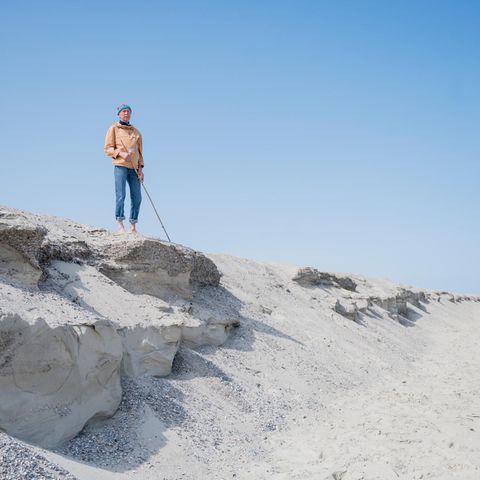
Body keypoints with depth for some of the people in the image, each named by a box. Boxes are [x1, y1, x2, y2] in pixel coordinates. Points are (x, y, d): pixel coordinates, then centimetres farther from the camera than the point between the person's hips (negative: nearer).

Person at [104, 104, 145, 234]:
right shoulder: (114, 128, 7)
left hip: (134, 168, 4)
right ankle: (120, 225, -11)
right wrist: (120, 153, -16)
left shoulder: (136, 132, 20)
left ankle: (133, 227, 5)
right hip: (120, 166, -4)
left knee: (137, 198, -1)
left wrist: (140, 168, 7)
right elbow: (107, 149, 1)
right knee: (121, 195, -12)